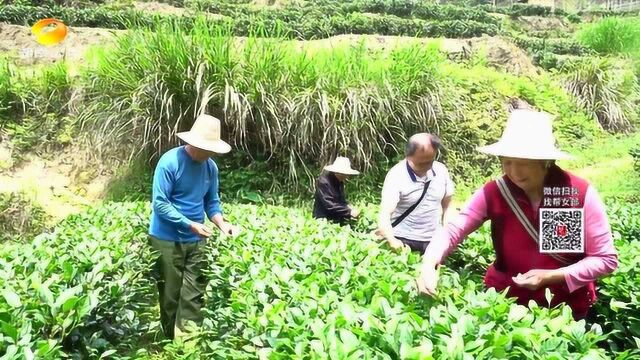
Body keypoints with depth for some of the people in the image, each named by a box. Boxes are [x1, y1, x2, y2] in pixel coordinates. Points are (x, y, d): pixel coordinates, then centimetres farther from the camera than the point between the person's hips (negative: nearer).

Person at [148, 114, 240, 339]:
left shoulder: (211, 167, 2)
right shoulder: (170, 162, -15)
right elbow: (159, 203, -18)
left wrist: (221, 223, -10)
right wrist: (190, 224, -22)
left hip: (196, 241, 5)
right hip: (167, 240, -5)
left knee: (193, 295, 4)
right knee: (170, 295, 7)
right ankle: (170, 342, 23)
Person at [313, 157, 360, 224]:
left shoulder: (339, 182, 6)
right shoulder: (324, 182, -19)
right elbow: (330, 206, -24)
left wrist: (349, 208, -4)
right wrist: (349, 212, -22)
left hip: (337, 220, 8)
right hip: (323, 220, -8)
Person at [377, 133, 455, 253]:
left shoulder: (441, 170, -1)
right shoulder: (397, 176, -16)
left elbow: (447, 206, 12)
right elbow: (384, 214, -26)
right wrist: (392, 241, -42)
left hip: (432, 241, 4)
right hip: (402, 241, -4)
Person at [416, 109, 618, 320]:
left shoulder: (581, 194, -18)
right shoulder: (494, 192, -15)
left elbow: (606, 259, -13)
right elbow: (454, 230, -20)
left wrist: (550, 277, -22)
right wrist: (429, 263, -38)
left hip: (565, 307, -1)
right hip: (505, 299, 1)